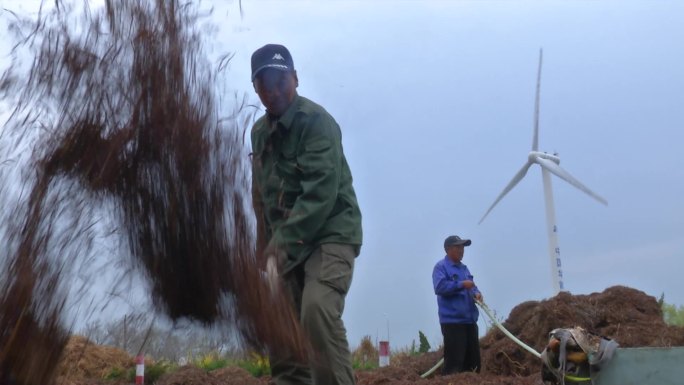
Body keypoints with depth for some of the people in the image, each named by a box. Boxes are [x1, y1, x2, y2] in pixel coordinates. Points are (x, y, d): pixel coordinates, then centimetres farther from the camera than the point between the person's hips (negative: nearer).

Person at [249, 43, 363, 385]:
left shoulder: (316, 121, -13)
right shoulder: (260, 131, 11)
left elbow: (320, 194, -24)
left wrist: (281, 249, -27)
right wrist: (266, 247, 12)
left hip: (330, 233, -7)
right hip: (287, 241, 7)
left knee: (317, 310, -28)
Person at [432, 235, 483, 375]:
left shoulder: (464, 268, 20)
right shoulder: (441, 267, -6)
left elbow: (471, 286, 24)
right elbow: (440, 287, -20)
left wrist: (476, 293, 1)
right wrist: (461, 285, -21)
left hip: (469, 320, 9)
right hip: (452, 321, -9)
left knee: (473, 358, 12)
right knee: (454, 360, -11)